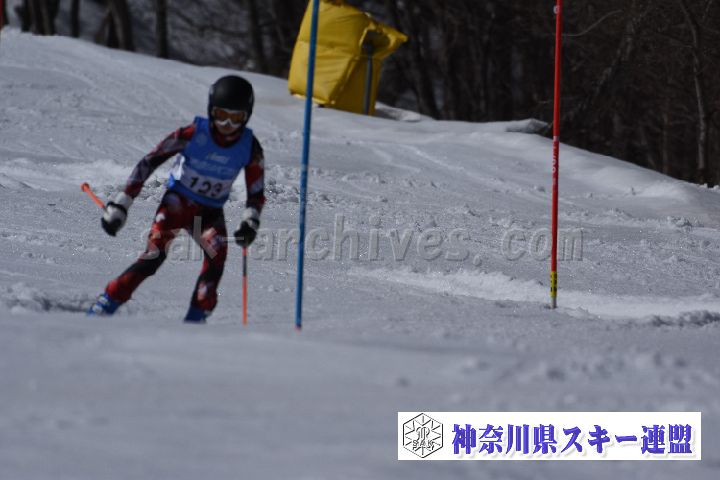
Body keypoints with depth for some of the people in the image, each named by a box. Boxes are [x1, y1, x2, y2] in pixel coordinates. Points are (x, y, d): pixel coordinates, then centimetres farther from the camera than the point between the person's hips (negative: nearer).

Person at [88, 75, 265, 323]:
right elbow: (148, 162, -11)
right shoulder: (193, 134, -17)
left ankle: (195, 321, -21)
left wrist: (250, 224, -18)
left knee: (216, 256, -26)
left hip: (210, 213, 3)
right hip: (177, 202, -3)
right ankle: (100, 311, -20)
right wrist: (120, 205, -14)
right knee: (154, 255, -24)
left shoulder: (250, 149, -8)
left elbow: (256, 193, 3)